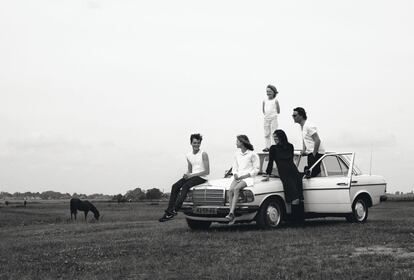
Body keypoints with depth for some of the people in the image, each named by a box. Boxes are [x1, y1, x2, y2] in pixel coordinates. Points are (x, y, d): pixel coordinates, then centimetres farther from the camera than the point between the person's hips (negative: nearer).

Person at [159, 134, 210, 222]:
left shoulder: (203, 154, -7)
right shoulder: (189, 155, 13)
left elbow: (207, 171, -12)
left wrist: (192, 175, -16)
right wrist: (187, 174, -4)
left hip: (202, 177, -7)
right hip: (192, 176, 7)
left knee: (185, 186, -31)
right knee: (175, 186, -15)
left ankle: (174, 210, -38)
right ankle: (169, 210, -20)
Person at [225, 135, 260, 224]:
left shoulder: (252, 154, -2)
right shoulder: (237, 154, 17)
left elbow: (256, 170, -3)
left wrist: (243, 176, -12)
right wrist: (235, 174, 0)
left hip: (248, 178, -5)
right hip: (238, 177, 5)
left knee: (236, 189, -33)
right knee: (230, 190, -25)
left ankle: (231, 213, -40)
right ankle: (232, 216, -30)